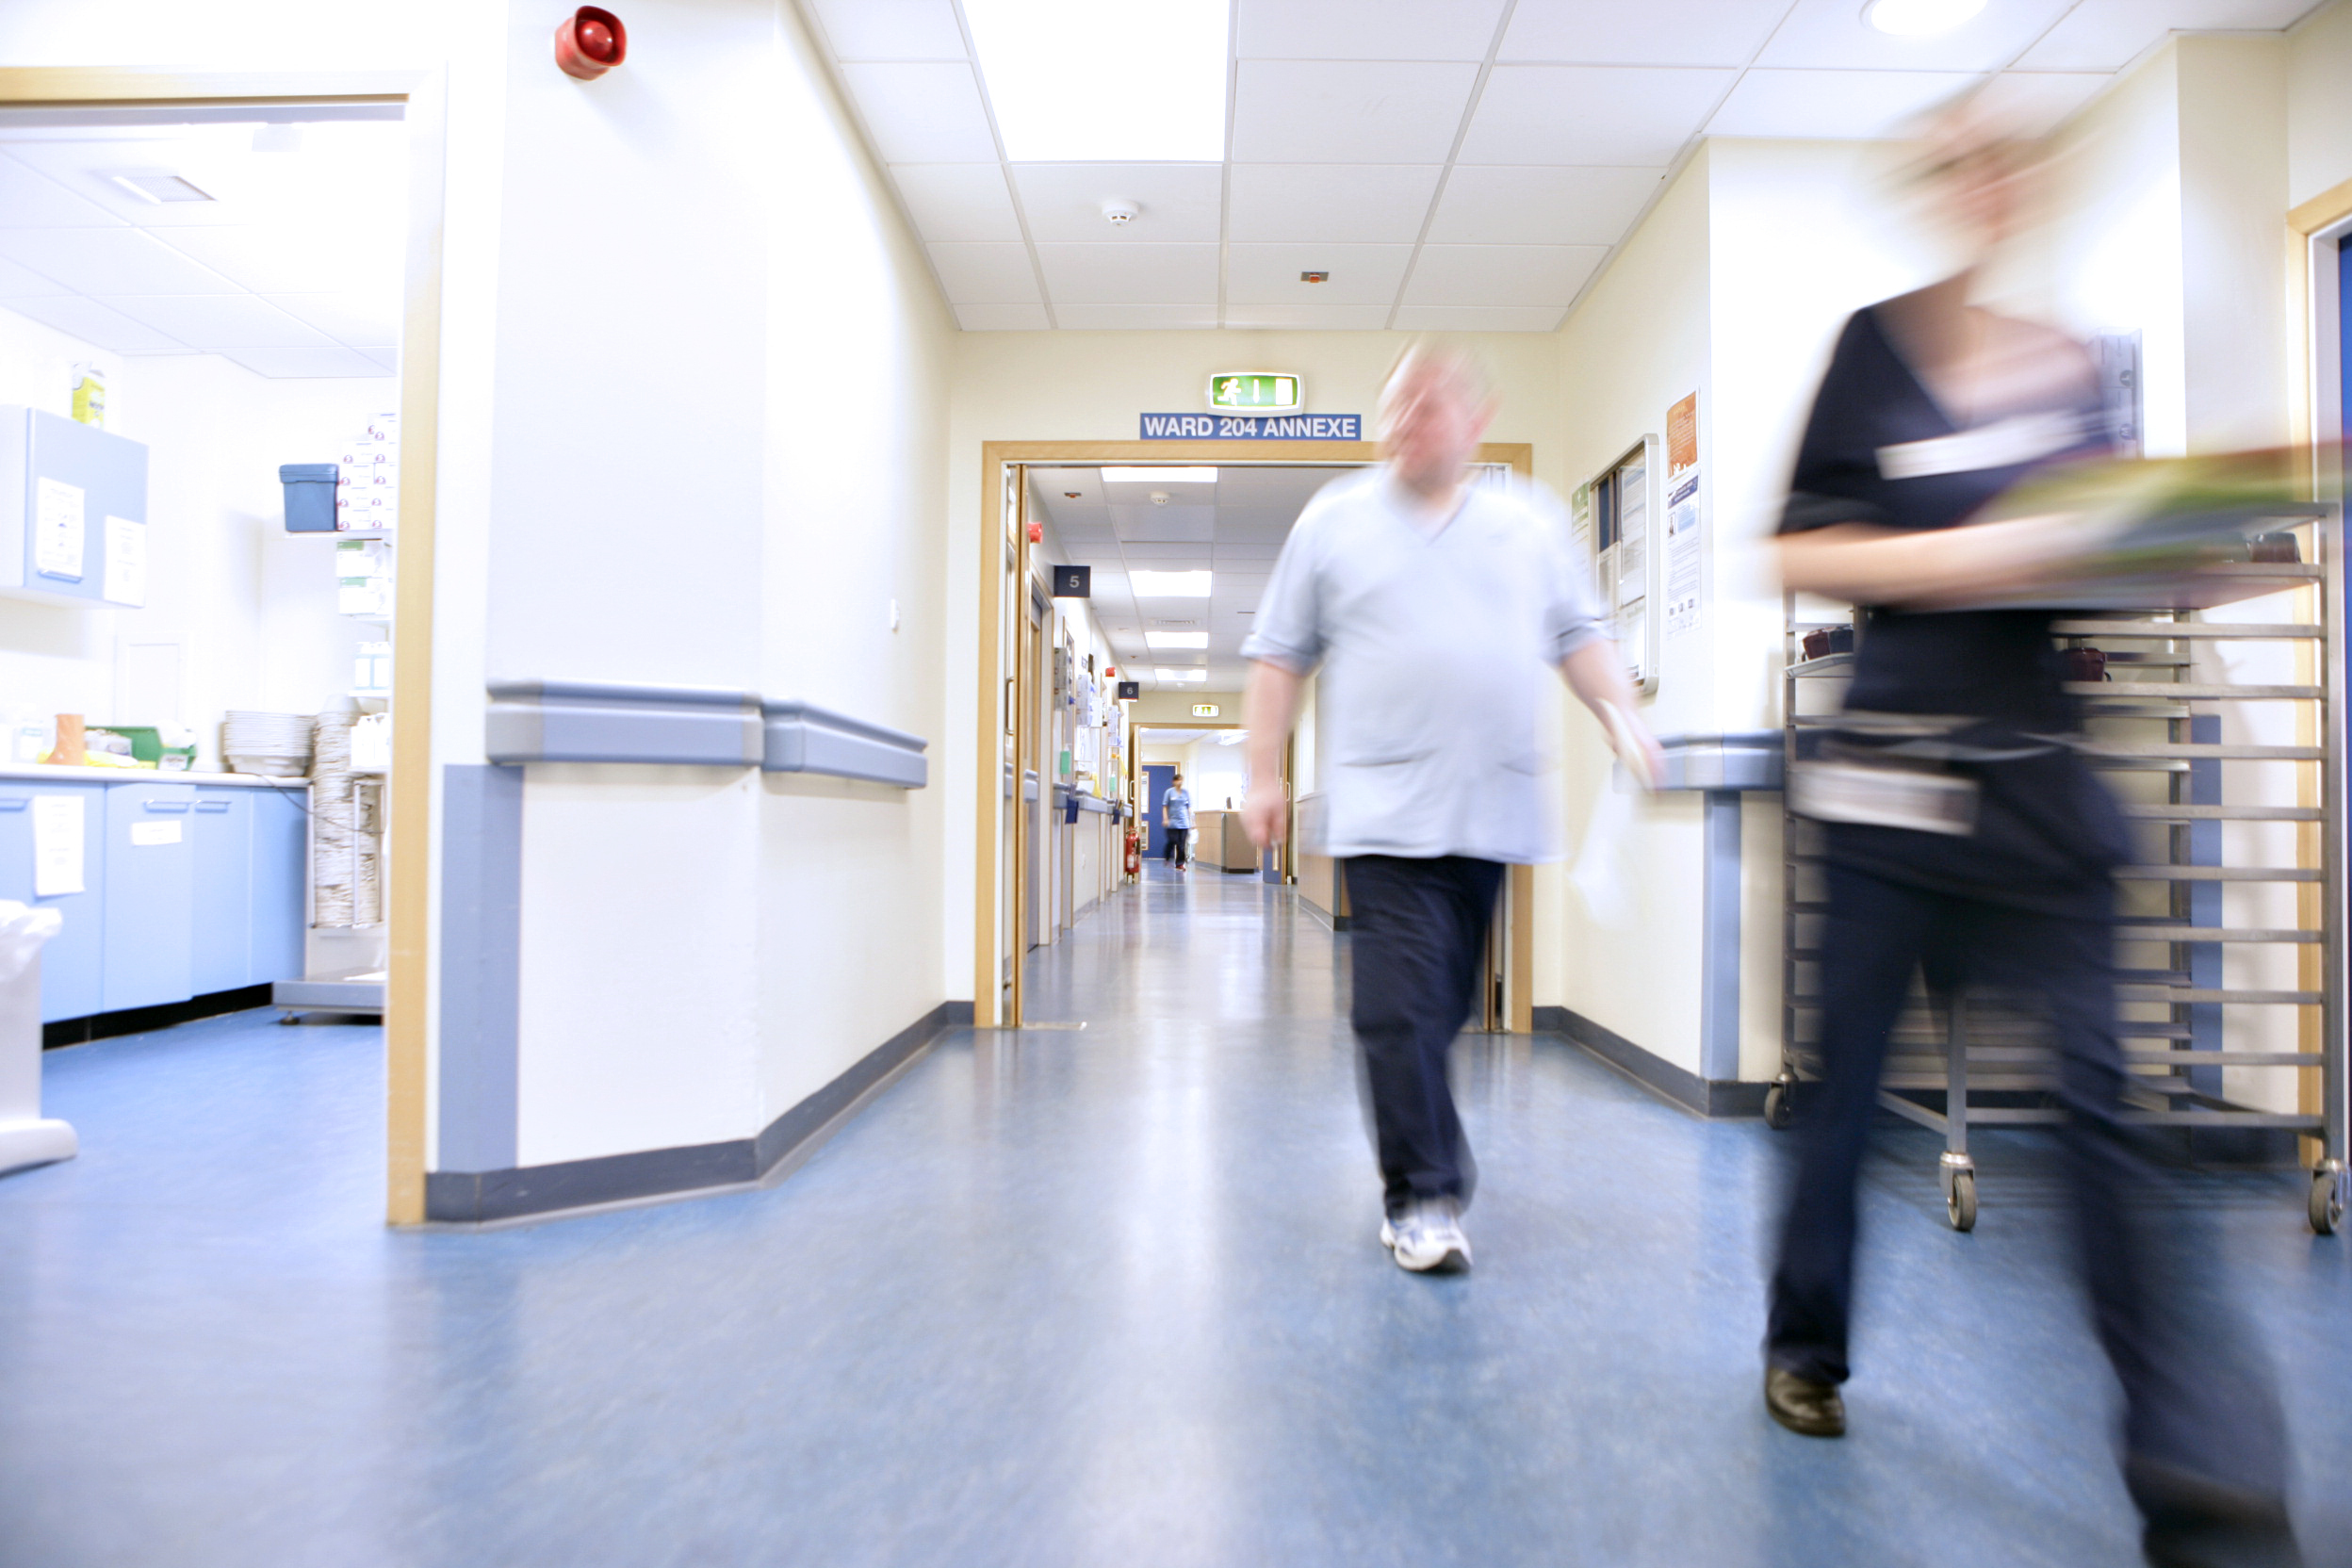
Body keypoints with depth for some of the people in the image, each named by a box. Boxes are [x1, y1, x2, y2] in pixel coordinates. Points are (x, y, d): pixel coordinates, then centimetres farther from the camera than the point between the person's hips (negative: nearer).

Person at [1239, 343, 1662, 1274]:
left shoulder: (1532, 524, 17)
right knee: (1402, 1007, -8)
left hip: (1492, 811, 3)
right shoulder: (1332, 522, 9)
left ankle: (1419, 1165, 30)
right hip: (1385, 809, -3)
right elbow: (1279, 659, 8)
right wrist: (1263, 775, 1)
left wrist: (1625, 720, 2)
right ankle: (1421, 1201, 2)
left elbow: (1579, 639, 19)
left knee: (1443, 1007, 11)